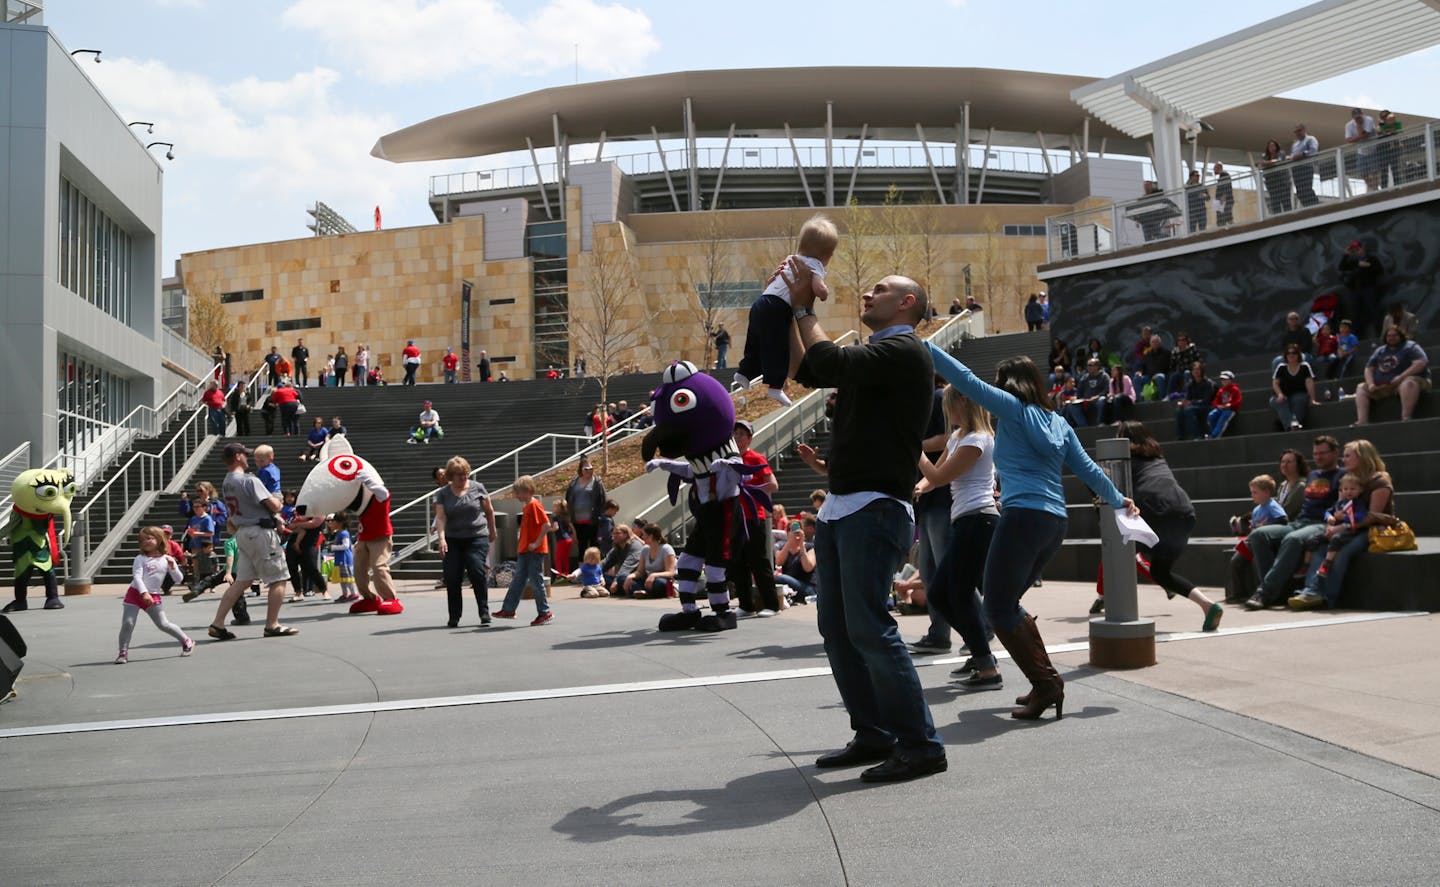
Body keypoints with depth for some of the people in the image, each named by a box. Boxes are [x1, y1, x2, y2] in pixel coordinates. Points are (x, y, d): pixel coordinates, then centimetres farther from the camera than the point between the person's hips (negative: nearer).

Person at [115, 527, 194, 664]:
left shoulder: (167, 559, 6)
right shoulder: (140, 559, 0)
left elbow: (178, 579, 6)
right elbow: (137, 576, -13)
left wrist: (172, 566, -12)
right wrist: (144, 593, -27)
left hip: (153, 596, 0)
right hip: (136, 592, 0)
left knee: (163, 624, -3)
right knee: (127, 623, -8)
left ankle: (187, 641, 12)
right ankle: (123, 653, 6)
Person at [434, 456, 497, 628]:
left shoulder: (477, 488, 1)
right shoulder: (442, 494, 2)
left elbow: (489, 511, 12)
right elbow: (440, 517, -9)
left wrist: (492, 531, 20)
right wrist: (442, 538, -22)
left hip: (476, 538, -2)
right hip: (452, 541, 2)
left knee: (477, 573, -14)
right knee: (452, 578, -2)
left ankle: (484, 612, -3)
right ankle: (454, 617, 10)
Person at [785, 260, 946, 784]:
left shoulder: (904, 352, -9)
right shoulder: (873, 355, 21)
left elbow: (829, 363, -20)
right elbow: (806, 371, 25)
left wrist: (805, 308, -5)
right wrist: (792, 309, 18)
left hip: (875, 509, -10)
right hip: (841, 508, 10)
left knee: (869, 628, -13)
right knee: (836, 627, 11)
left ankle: (920, 746, -5)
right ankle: (873, 735, 19)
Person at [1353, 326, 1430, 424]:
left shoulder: (1410, 347, 0)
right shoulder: (1380, 351, 17)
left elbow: (1421, 363, -16)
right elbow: (1369, 369, 14)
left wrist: (1401, 377, -26)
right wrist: (1371, 384, -7)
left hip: (1406, 381, -7)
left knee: (1409, 382, -39)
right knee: (1361, 388, 2)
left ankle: (1406, 418, -52)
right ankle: (1362, 422, -19)